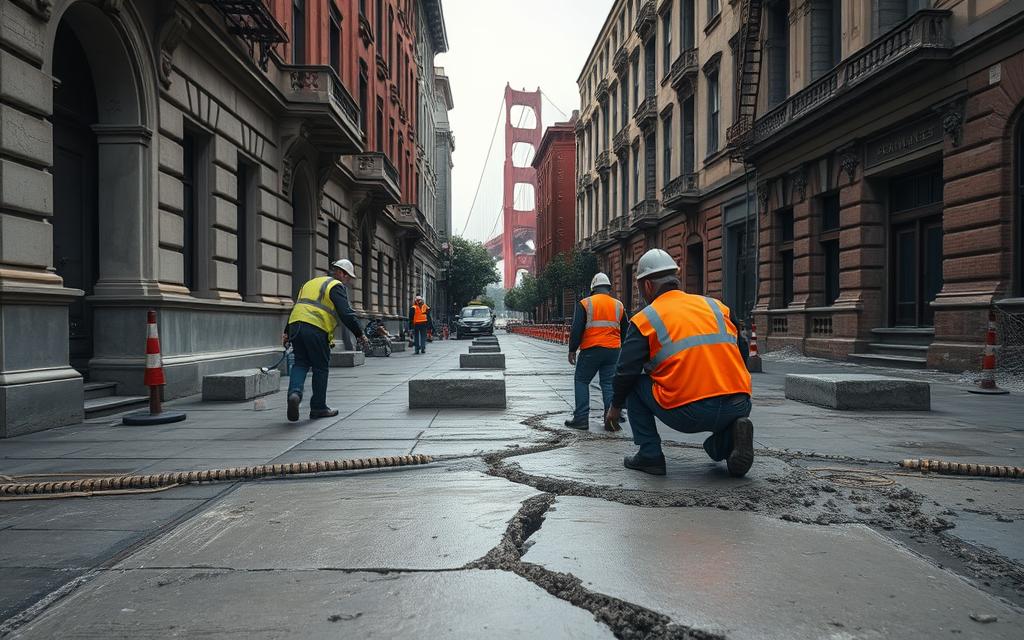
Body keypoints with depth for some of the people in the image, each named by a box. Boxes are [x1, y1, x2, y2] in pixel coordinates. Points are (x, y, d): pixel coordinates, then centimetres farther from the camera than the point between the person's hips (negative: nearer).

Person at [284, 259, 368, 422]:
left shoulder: (311, 283, 28)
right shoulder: (337, 286, 3)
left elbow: (296, 307, 30)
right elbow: (346, 313, -8)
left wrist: (287, 332, 33)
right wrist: (360, 334, -1)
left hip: (295, 324, 7)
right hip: (316, 329, -6)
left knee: (300, 363, 12)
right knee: (321, 368, 6)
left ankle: (294, 392, -15)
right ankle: (318, 407, 13)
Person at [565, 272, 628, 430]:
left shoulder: (585, 304, -2)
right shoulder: (619, 305, 10)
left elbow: (576, 330, -7)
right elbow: (625, 331, 16)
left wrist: (572, 350, 1)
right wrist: (621, 348, 28)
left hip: (591, 350, -3)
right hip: (613, 351, 3)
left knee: (581, 381, 8)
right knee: (608, 383, 9)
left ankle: (581, 418, 3)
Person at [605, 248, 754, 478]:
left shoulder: (645, 319, 5)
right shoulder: (717, 306, 16)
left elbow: (626, 372, 4)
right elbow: (742, 352, 21)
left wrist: (615, 407, 22)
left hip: (686, 414, -4)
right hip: (739, 406, 5)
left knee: (635, 385, 20)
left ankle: (650, 455, 14)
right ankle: (728, 438, 8)